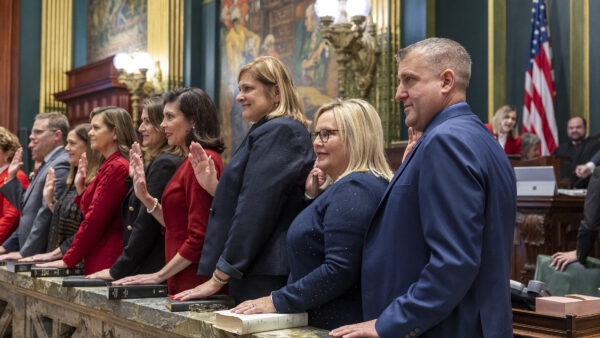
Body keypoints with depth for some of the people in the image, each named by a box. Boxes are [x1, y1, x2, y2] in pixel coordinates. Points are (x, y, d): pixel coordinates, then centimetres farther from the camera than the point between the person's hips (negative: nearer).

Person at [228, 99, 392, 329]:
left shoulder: (353, 189, -18)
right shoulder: (344, 187, 14)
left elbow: (339, 270, -26)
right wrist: (313, 196, 9)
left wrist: (277, 301, -19)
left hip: (338, 326, -10)